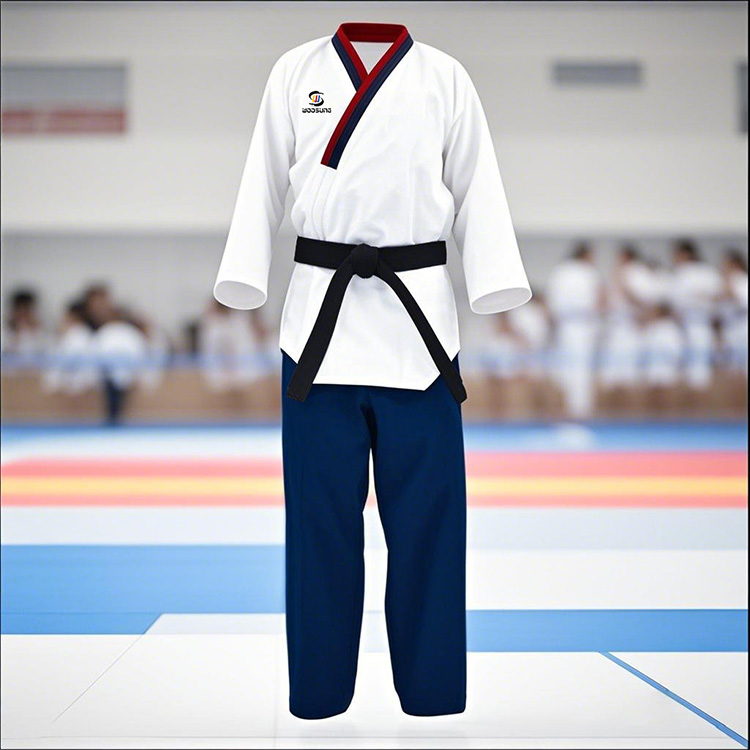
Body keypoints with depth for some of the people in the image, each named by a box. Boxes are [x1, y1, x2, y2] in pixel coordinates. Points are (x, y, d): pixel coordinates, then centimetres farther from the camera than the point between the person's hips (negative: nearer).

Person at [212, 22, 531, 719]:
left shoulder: (444, 77, 9)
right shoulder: (295, 72, 11)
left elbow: (476, 188, 8)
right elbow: (264, 183, 10)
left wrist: (494, 285, -2)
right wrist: (242, 279, 2)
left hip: (418, 313, 0)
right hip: (320, 315, 0)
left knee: (426, 506, 1)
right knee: (320, 506, 3)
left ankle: (430, 692, 13)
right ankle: (318, 694, 15)